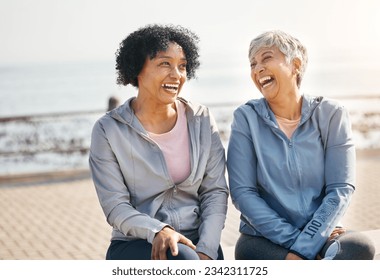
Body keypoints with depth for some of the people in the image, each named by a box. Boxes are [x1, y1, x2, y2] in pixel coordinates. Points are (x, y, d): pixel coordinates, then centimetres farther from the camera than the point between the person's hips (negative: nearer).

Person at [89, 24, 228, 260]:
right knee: (183, 260, -33)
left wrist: (205, 250, -12)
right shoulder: (109, 130, -4)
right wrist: (158, 231, -25)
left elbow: (215, 190, 2)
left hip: (195, 241, 3)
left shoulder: (202, 120, 5)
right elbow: (115, 207, -7)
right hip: (135, 244, -3)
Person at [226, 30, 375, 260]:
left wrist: (304, 246, -17)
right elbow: (242, 192, -6)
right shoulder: (246, 118, 1)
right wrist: (293, 240, -14)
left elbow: (341, 189, -6)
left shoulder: (330, 114, 1)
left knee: (360, 247, -31)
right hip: (264, 239, -1)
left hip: (321, 234, 1)